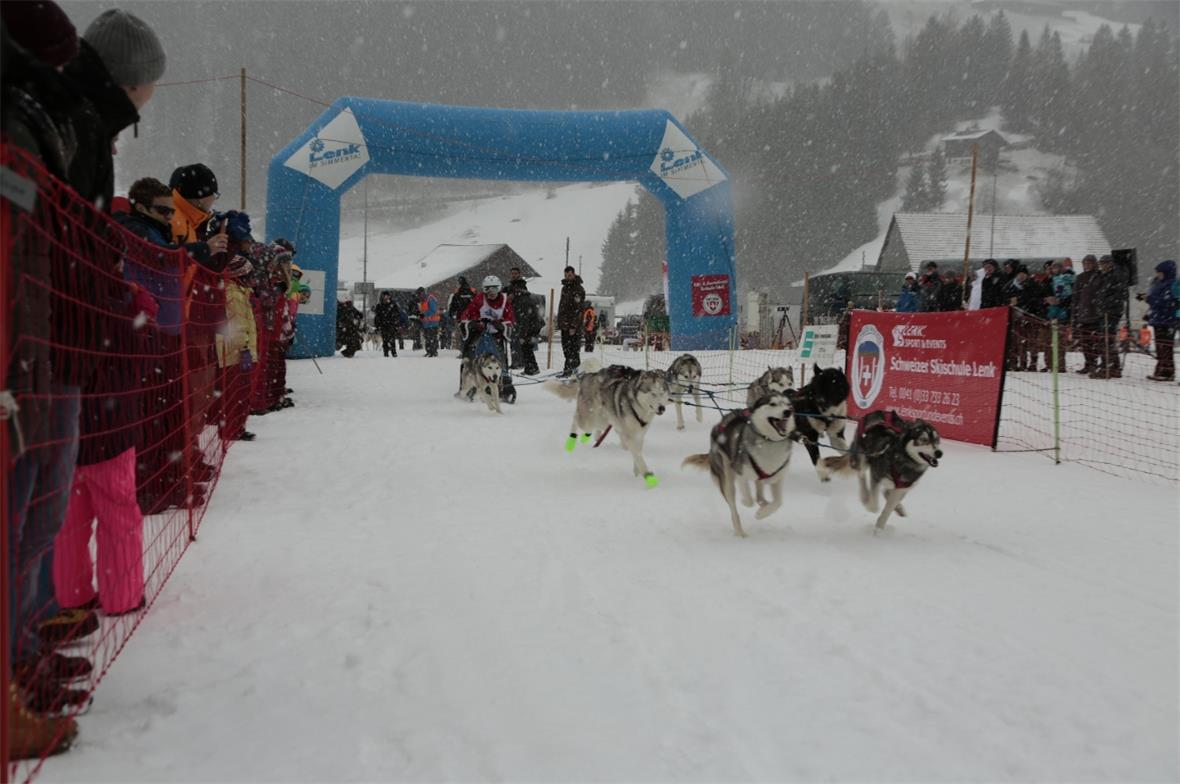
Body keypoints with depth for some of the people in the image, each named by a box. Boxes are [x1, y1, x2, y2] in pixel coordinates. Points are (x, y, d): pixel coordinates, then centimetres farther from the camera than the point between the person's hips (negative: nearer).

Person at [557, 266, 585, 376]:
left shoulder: (578, 289, -12)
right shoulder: (565, 287, 17)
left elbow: (578, 309, -18)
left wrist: (573, 326, -23)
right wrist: (560, 322, 20)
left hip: (573, 325, -9)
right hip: (564, 323, 9)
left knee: (572, 347, -9)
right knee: (566, 346, 14)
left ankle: (569, 369, -12)